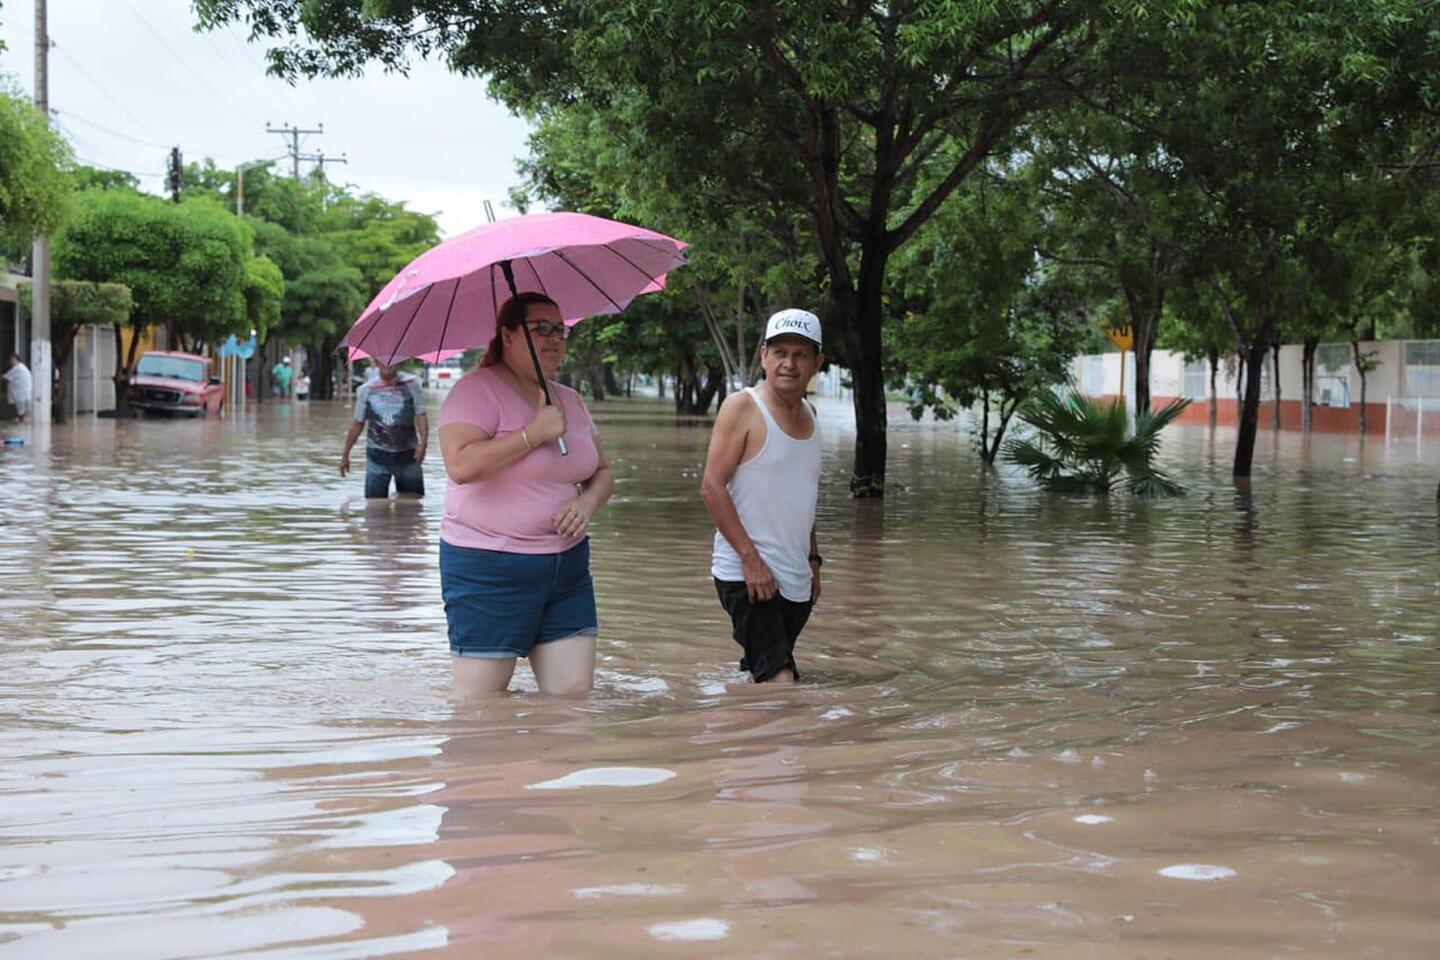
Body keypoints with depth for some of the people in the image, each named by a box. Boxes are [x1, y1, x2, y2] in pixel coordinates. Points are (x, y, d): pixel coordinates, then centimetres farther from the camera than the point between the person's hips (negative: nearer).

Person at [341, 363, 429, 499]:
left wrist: (423, 443, -20)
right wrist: (345, 454, 12)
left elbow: (420, 416, -4)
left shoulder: (411, 385, 0)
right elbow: (357, 424, 11)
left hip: (407, 455, 0)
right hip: (377, 456, 0)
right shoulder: (366, 391, 3)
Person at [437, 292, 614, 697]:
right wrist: (534, 433, -20)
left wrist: (588, 501, -3)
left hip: (567, 564, 7)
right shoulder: (478, 390, -9)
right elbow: (461, 465, -24)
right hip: (488, 568, -7)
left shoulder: (570, 401, 15)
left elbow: (603, 472, 20)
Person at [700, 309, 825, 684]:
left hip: (796, 578, 8)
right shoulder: (743, 407, -7)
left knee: (761, 675, 11)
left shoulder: (808, 415, 16)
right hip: (747, 573, -8)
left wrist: (813, 560, 20)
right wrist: (750, 558, -19)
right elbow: (712, 487, -13)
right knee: (780, 679, -19)